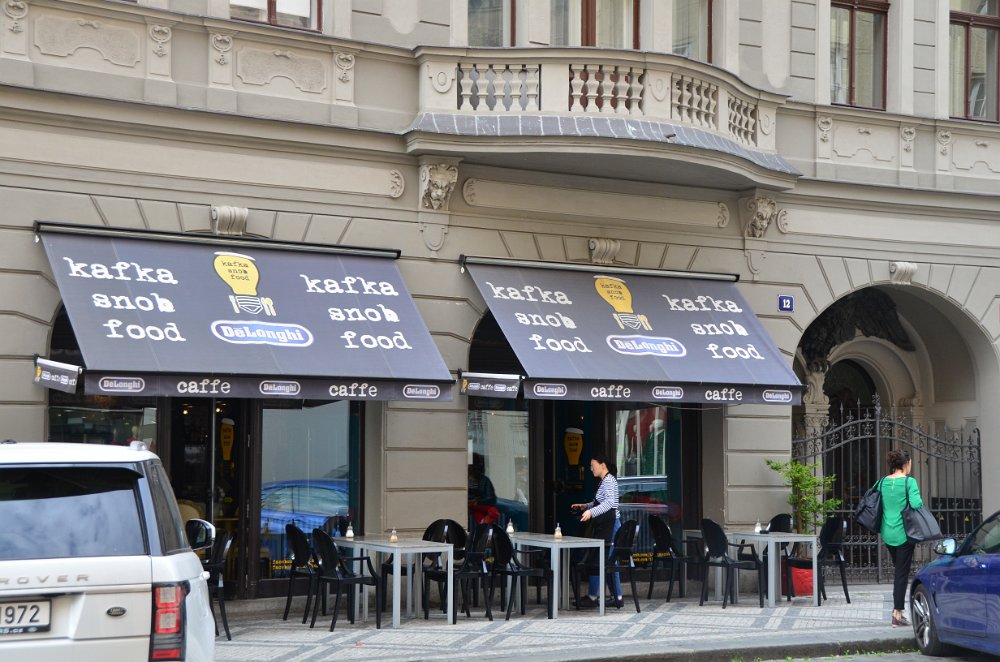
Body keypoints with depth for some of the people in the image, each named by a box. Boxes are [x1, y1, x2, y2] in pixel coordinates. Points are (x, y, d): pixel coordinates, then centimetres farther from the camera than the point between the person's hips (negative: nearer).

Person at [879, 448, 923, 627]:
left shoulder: (883, 482, 5)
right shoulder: (909, 482, -12)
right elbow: (916, 504, -23)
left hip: (888, 533, 6)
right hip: (903, 533, -6)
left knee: (899, 570, 20)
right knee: (902, 573, 0)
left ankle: (897, 610, 21)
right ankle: (897, 614, -1)